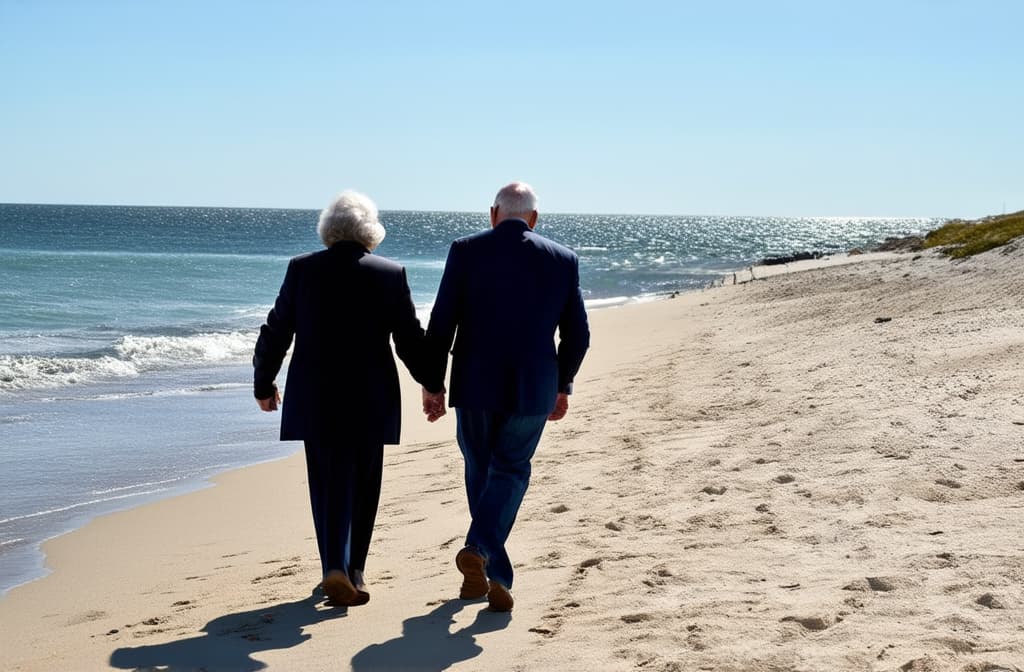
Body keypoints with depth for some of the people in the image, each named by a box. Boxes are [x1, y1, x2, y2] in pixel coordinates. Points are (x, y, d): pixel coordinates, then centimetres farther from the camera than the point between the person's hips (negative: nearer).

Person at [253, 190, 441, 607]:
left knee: (328, 484, 8)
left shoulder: (302, 269, -2)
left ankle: (336, 568, -7)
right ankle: (353, 569, 24)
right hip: (371, 401, 0)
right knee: (364, 485, 15)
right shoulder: (390, 274, -4)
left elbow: (275, 333, 2)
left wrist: (263, 383, 15)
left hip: (314, 399, 0)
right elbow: (410, 339, -2)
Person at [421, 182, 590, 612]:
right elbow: (577, 335, 6)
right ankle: (478, 549, -13)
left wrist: (432, 384, 4)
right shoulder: (563, 260, 3)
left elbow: (440, 325, -5)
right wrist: (562, 386, 19)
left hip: (475, 385, 0)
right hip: (533, 389, 0)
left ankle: (495, 577, 20)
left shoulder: (466, 251, -2)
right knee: (510, 472, 12)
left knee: (481, 473, 16)